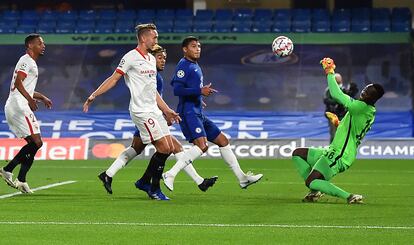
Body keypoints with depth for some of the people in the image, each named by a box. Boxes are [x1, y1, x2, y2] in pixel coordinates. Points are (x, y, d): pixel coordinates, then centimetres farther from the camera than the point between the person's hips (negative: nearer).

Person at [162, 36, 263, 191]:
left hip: (198, 114, 10)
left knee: (223, 141, 11)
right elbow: (177, 90, -19)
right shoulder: (184, 65, -9)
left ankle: (242, 178, 16)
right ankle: (170, 175, -22)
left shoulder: (195, 66, 20)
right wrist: (200, 91, -20)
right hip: (188, 113, -10)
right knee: (202, 145, -25)